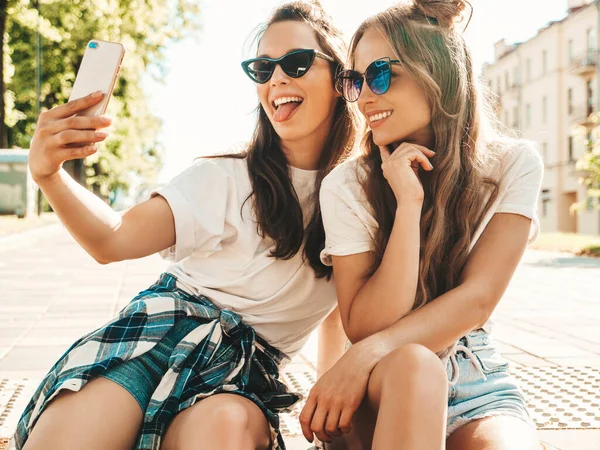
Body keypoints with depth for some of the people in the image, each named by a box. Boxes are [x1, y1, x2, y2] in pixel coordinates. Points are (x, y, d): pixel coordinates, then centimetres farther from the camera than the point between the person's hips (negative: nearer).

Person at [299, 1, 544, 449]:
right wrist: (408, 206, -23)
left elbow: (476, 299, -14)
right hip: (385, 386, 0)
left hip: (477, 382, 0)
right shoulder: (347, 186, -9)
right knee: (412, 365, -35)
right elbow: (365, 327, -14)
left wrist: (367, 354, -27)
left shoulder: (512, 164, -6)